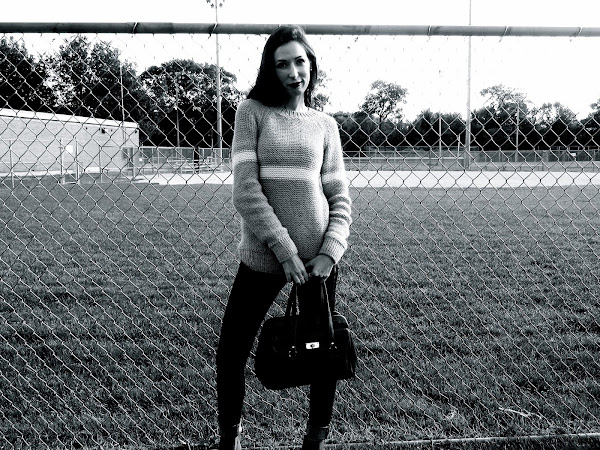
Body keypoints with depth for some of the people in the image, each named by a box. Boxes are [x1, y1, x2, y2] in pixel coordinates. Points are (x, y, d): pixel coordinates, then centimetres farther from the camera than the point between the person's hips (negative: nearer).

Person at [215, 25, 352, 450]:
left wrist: (330, 254, -10)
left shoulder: (324, 124, 7)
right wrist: (285, 249, -15)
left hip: (319, 257, 2)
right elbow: (246, 190, -9)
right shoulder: (252, 112, 0)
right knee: (231, 351, 4)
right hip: (262, 255, -1)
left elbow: (340, 200, 6)